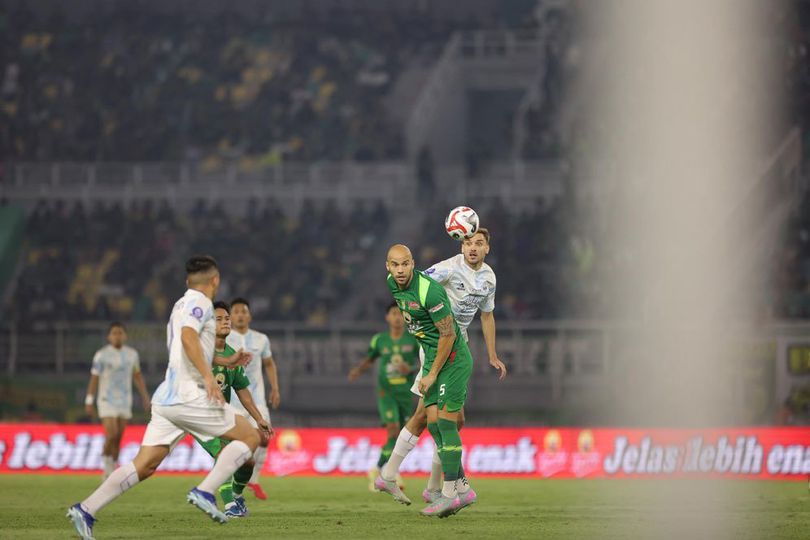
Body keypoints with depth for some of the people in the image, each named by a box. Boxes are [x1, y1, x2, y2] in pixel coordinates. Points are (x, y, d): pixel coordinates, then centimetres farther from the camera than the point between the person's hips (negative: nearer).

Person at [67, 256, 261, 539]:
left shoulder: (181, 305, 24)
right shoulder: (200, 302, -4)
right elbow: (188, 337, -23)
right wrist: (209, 377, -29)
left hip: (167, 398, 9)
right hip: (188, 396, -9)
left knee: (144, 465, 5)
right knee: (250, 436, -2)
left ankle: (85, 510, -3)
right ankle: (205, 492, -14)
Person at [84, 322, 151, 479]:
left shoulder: (131, 354, 2)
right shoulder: (101, 355, -10)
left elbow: (137, 377, 11)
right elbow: (94, 378, -6)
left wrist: (145, 398, 7)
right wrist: (89, 402, -8)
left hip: (124, 401, 4)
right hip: (107, 401, -4)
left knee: (118, 438, 4)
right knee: (112, 435, -17)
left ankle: (111, 471, 15)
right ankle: (106, 458, 9)